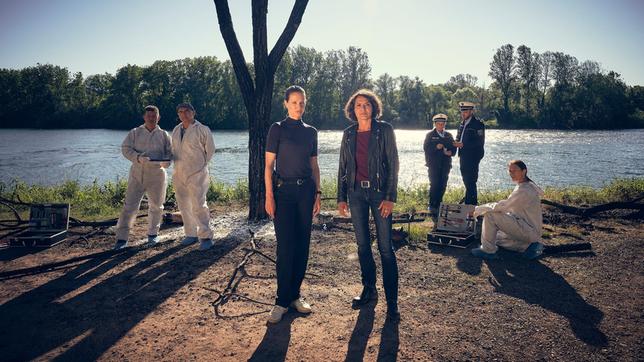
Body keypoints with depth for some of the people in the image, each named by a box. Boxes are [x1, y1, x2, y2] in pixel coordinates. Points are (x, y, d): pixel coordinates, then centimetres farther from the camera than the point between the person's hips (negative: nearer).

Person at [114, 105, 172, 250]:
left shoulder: (164, 135, 9)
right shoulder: (134, 133, 7)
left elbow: (169, 153, 7)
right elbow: (125, 148, 0)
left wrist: (165, 162, -16)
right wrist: (138, 157, -19)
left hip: (156, 175, 1)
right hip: (137, 174, -1)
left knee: (156, 206, 11)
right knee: (130, 206, -5)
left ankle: (153, 234, 29)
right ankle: (122, 238, 0)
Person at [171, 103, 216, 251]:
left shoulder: (202, 129, -7)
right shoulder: (176, 130, 12)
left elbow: (210, 150, 0)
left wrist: (200, 165, 4)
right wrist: (176, 162, 13)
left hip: (197, 175, -7)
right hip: (179, 175, 7)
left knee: (199, 206, -9)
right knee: (184, 206, 12)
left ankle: (206, 236, -1)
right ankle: (191, 234, 24)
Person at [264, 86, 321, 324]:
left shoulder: (311, 132, 12)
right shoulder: (277, 129, 0)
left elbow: (314, 166, 14)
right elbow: (269, 165, -3)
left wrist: (317, 193, 7)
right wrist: (269, 196, -10)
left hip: (306, 190, 4)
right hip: (284, 190, -4)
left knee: (302, 244, 5)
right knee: (285, 246, -6)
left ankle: (295, 295, 18)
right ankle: (282, 300, 5)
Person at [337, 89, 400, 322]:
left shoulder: (384, 130, -2)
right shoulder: (348, 134, 9)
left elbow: (393, 164, -5)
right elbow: (343, 168, 12)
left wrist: (390, 197, -12)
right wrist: (341, 197, 7)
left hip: (379, 191, -4)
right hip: (356, 192, 4)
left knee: (386, 248, -4)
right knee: (362, 245, 11)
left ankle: (392, 302, 3)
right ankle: (369, 289, 27)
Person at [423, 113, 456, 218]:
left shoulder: (448, 135, 16)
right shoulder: (430, 135, 3)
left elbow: (454, 148, 14)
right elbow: (426, 148, -6)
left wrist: (450, 152, -8)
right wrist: (436, 147, -20)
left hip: (445, 165, 4)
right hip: (433, 165, -4)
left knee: (443, 186, 3)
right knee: (434, 185, -8)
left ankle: (438, 204, 15)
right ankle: (432, 207, -1)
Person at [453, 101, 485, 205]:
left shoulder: (478, 124, -10)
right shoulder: (462, 124, 15)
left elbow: (479, 141, -17)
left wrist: (463, 144, -22)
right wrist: (457, 142, 0)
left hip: (472, 157, -8)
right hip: (463, 156, 8)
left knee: (470, 181, -9)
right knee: (466, 180, 17)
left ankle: (471, 203, -4)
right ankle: (471, 199, 32)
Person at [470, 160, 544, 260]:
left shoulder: (523, 190, -21)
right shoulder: (527, 186, 10)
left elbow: (501, 206, -23)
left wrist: (480, 209, -13)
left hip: (529, 231, -10)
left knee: (489, 215, -19)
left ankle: (488, 250, -10)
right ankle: (529, 246, 14)